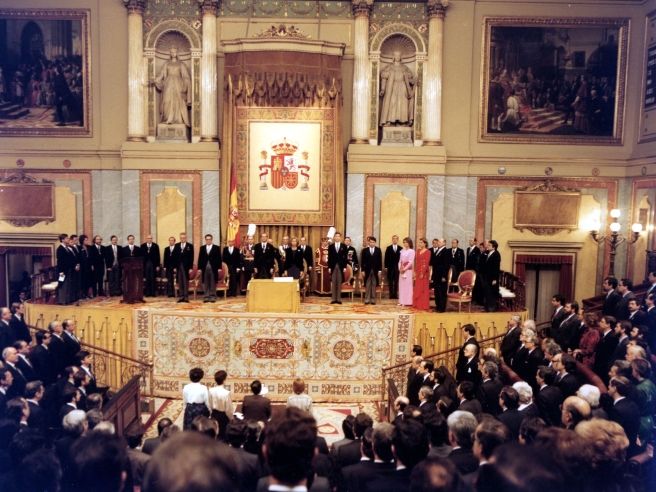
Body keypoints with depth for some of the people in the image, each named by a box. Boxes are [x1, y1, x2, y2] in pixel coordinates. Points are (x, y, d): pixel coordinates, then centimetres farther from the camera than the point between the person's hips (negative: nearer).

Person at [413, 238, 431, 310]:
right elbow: (416, 262, 13)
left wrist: (422, 273, -18)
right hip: (418, 272, 7)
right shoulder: (418, 251, 13)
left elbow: (426, 263, -14)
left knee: (424, 289, -1)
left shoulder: (427, 252, -9)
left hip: (424, 273, -7)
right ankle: (417, 304, 18)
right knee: (417, 289, 10)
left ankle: (424, 306, 5)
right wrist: (415, 272, 7)